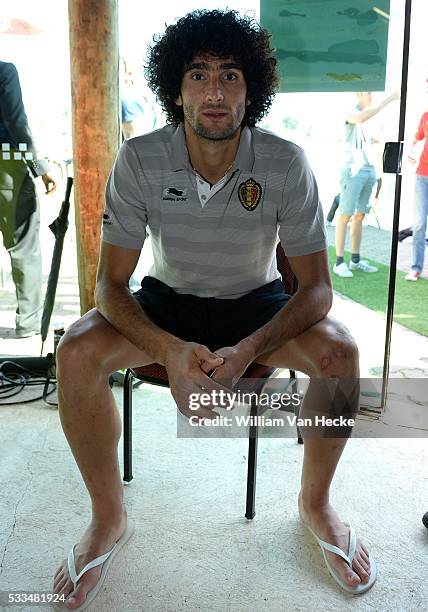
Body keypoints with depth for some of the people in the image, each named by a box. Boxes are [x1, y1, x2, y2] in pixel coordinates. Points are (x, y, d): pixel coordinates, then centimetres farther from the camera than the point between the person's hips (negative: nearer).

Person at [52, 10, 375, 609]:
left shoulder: (286, 163, -18)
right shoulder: (139, 160, -17)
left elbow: (316, 287, -16)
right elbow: (110, 283, -16)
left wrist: (245, 352, -34)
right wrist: (170, 351, -36)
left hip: (257, 302, 0)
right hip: (168, 299, 1)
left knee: (339, 351, -28)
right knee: (75, 353, -25)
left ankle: (316, 503, 1)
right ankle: (109, 519, -3)